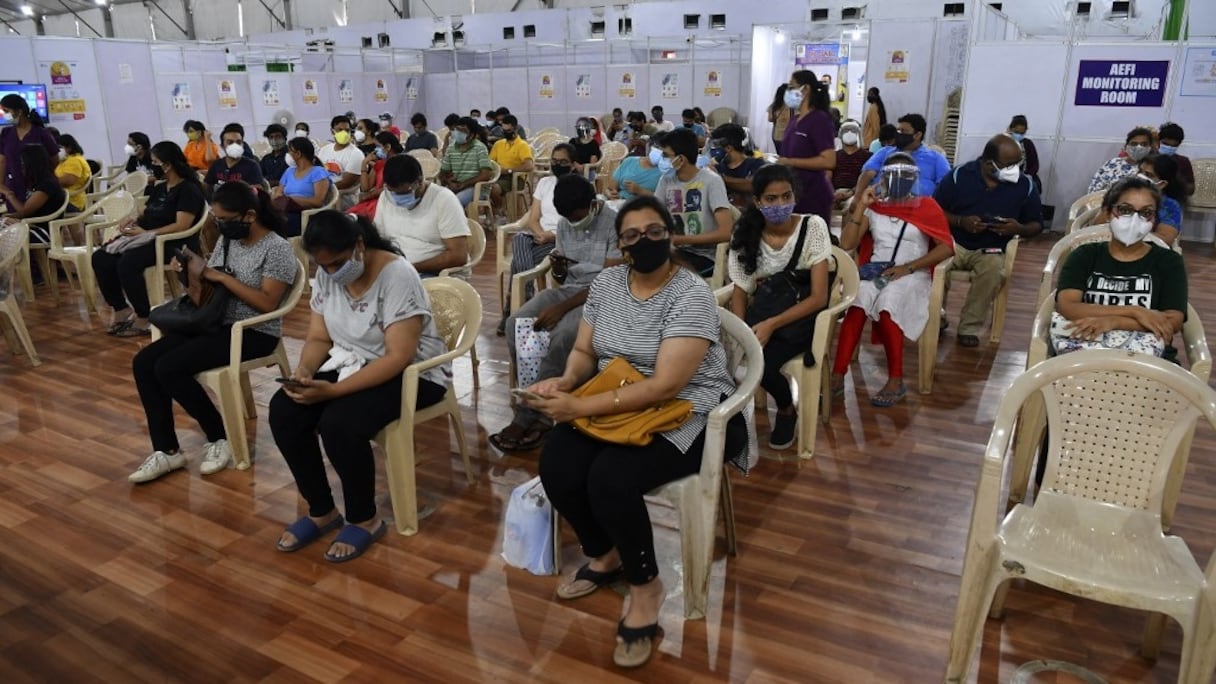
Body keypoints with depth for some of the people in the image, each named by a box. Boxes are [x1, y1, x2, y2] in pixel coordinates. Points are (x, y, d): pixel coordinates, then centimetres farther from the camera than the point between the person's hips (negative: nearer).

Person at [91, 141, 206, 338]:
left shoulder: (189, 189, -8)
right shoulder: (159, 189, 21)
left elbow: (181, 226, -18)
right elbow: (146, 215, 24)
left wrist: (146, 233, -19)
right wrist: (132, 223, 1)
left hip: (175, 245, -9)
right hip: (149, 240, 9)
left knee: (127, 262, -33)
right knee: (100, 257, -10)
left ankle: (144, 319, -21)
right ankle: (120, 309, -3)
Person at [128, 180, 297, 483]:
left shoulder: (277, 249, -13)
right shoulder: (227, 241, 10)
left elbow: (267, 303, -21)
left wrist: (223, 277, -20)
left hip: (254, 334, -8)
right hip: (216, 324, 8)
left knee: (169, 368, -21)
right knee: (144, 362, -8)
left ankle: (220, 437, -3)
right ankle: (166, 451, -4)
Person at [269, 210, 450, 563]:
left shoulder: (397, 275, -24)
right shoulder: (327, 274, -2)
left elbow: (398, 357, -28)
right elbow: (318, 338, 5)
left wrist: (335, 389, -33)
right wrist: (304, 371, -18)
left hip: (413, 373, -7)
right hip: (354, 365, 7)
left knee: (339, 423, -31)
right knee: (283, 410, -13)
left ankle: (365, 520, -6)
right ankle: (321, 512, 4)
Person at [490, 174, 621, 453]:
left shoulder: (615, 224, -11)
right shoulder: (564, 224, 10)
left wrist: (562, 308, -21)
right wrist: (557, 263, -6)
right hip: (567, 289, 7)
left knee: (562, 335, -35)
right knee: (515, 324, -20)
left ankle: (526, 417, -22)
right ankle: (541, 412, -17)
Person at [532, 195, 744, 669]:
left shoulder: (692, 295, -18)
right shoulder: (606, 283, 3)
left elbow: (665, 386, -26)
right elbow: (584, 351, 9)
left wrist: (581, 406, -30)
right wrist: (566, 381, -16)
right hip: (615, 403, 6)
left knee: (610, 478, -31)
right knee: (556, 464, -19)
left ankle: (645, 585, -4)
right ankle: (604, 555, 10)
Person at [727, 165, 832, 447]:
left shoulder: (812, 226, -9)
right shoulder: (746, 233, 0)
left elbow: (819, 297, -12)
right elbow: (741, 290, 2)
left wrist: (772, 325, -24)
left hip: (801, 318, -3)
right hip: (761, 317, 3)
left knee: (760, 361, -30)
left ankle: (787, 410, 4)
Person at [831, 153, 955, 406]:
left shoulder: (927, 206, 7)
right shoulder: (873, 208, 13)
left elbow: (946, 248, -2)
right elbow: (846, 244, 4)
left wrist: (908, 267, -12)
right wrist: (860, 206, -1)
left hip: (912, 276, -2)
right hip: (875, 272, 2)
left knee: (886, 306, -36)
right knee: (858, 303, -33)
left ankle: (896, 380, -27)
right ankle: (837, 376, -35)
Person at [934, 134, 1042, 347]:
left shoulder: (1025, 186, -1)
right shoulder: (960, 176, -5)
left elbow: (1037, 225, 9)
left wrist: (1019, 229, -14)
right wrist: (960, 221, -20)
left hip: (992, 249, 1)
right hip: (954, 242, 0)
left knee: (993, 270, -34)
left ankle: (970, 327, -18)